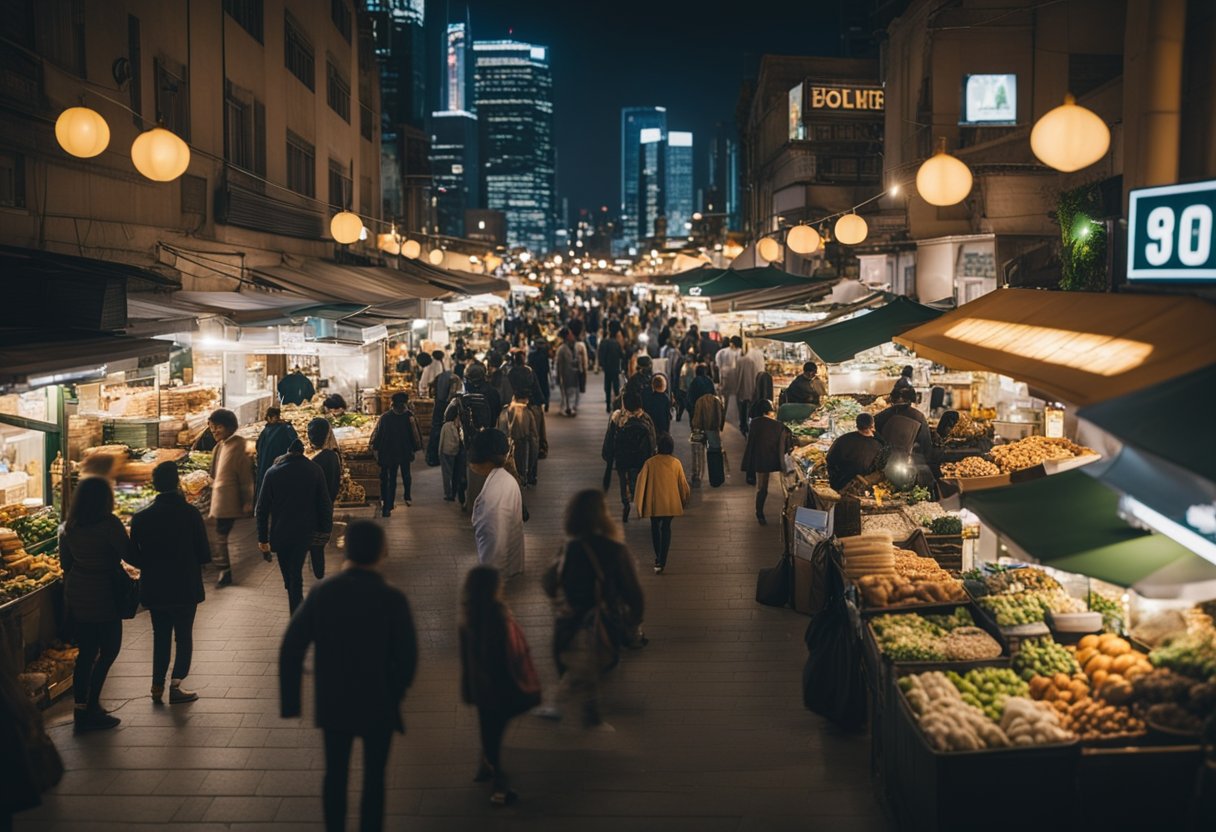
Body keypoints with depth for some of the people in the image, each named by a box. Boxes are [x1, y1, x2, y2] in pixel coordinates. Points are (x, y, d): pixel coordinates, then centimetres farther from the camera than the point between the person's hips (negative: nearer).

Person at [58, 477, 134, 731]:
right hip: (102, 596, -7)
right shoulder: (109, 524, -18)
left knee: (86, 651, 15)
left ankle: (81, 707, 19)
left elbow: (66, 562, 12)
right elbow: (129, 555, -15)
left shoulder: (69, 526, 3)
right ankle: (91, 710, 2)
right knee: (109, 650, 5)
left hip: (75, 595, 7)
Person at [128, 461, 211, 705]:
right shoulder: (191, 514, -12)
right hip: (186, 587, -2)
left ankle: (158, 685, 16)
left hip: (154, 589, 2)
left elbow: (133, 557, -2)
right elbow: (204, 554, -9)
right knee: (184, 636, 9)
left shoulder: (141, 518, -6)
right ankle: (176, 683, -1)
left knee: (161, 637, 16)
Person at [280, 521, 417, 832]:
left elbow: (291, 649, -8)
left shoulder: (321, 593, -9)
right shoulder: (393, 599, -17)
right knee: (373, 779, 13)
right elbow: (407, 658, -14)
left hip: (332, 704, 2)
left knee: (335, 774, 19)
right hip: (377, 706, -2)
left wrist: (291, 701, 1)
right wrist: (394, 695, 4)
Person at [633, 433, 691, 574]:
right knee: (666, 528, 9)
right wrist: (685, 497, 23)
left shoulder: (650, 463, -11)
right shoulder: (676, 463, -7)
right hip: (670, 503, 1)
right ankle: (661, 562, 0)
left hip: (654, 503, -1)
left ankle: (658, 558, 27)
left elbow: (642, 483, -8)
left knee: (655, 528, 18)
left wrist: (639, 505, 1)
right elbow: (682, 483, 3)